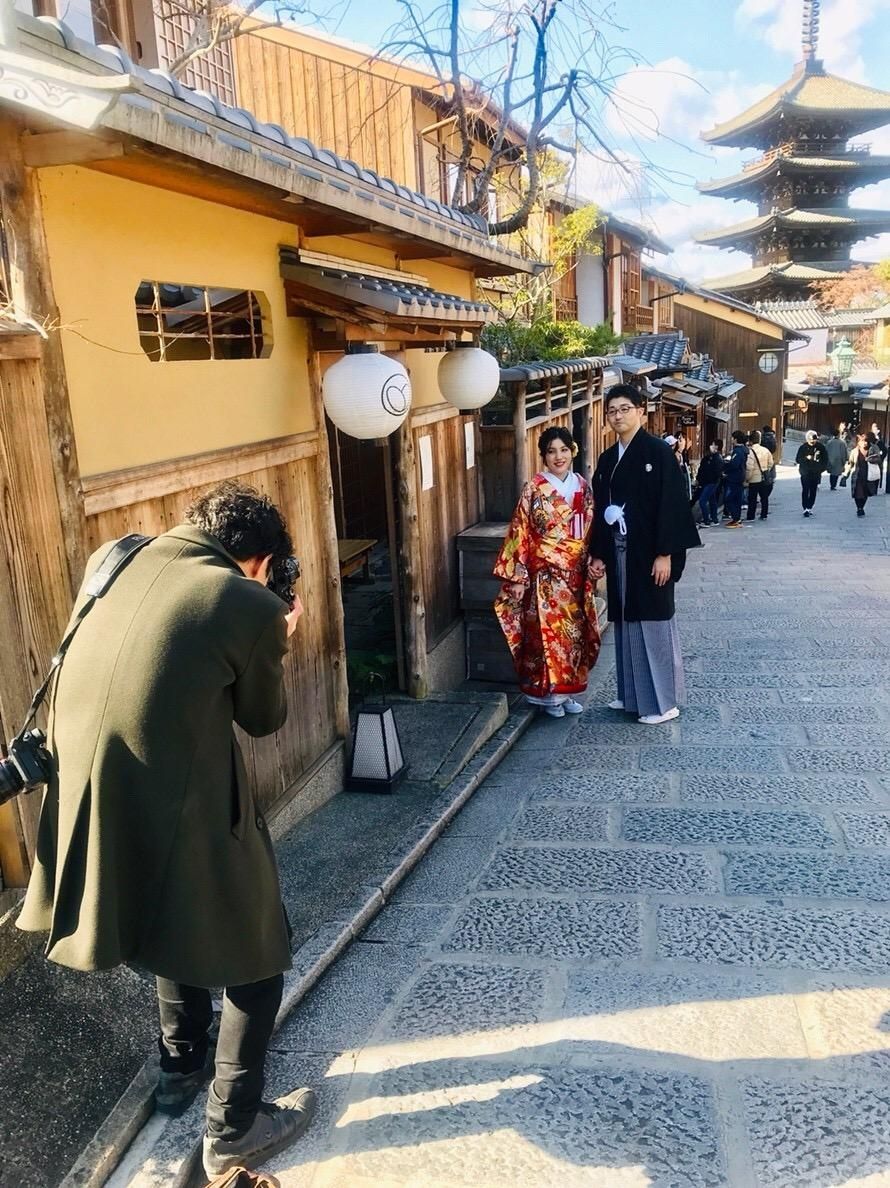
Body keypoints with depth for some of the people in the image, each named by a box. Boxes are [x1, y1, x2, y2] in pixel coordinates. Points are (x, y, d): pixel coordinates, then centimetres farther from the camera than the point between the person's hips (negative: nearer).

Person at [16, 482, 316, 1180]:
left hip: (82, 797, 7)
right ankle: (234, 1130, 30)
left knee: (180, 929, 33)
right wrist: (277, 639, 17)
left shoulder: (112, 560, 6)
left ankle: (181, 1069, 52)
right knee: (257, 958, 18)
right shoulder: (249, 605, -12)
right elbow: (264, 719, 3)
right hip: (175, 810, -7)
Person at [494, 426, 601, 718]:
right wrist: (516, 576, -11)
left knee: (574, 632, 10)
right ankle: (547, 694, 11)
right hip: (546, 574, -5)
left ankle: (566, 691, 23)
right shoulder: (534, 489, -8)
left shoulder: (582, 486, 7)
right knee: (548, 631, -3)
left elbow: (592, 529, 12)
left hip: (576, 574, 5)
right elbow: (520, 533, -8)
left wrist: (593, 562, 5)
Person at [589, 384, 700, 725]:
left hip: (649, 554, -7)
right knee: (627, 623, 12)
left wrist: (665, 554, -18)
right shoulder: (607, 459, 11)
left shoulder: (658, 452, -9)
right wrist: (598, 554, 10)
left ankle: (663, 701, 8)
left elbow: (671, 505, -14)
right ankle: (633, 694, 24)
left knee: (653, 624, -1)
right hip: (619, 554, 7)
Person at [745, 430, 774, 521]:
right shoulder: (766, 450, 2)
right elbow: (770, 463, 11)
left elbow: (749, 467, -20)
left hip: (754, 479, -6)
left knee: (752, 498, 2)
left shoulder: (750, 451, -17)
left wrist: (747, 478, -10)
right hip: (765, 479, 6)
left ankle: (750, 517, 4)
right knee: (764, 497, 13)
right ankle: (764, 515, 19)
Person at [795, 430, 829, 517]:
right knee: (805, 491, -10)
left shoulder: (821, 447, 2)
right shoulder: (803, 447, -2)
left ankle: (810, 508, 19)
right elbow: (798, 459, -2)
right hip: (805, 473, -2)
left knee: (813, 491, 8)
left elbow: (825, 459, 11)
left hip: (816, 474, 2)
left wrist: (822, 467, -1)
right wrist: (806, 458, -18)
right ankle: (806, 509, -13)